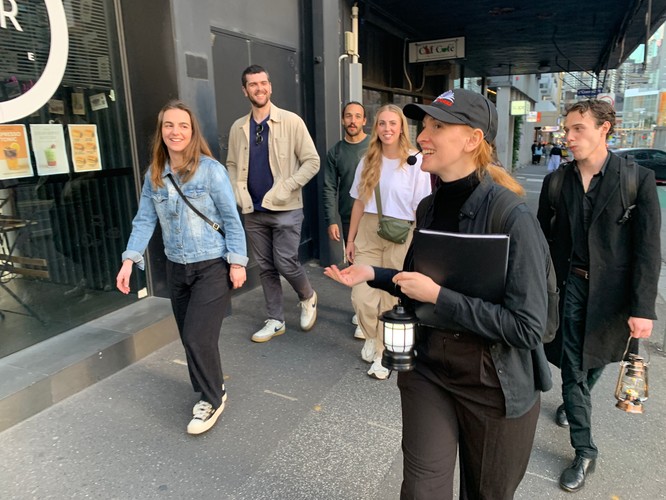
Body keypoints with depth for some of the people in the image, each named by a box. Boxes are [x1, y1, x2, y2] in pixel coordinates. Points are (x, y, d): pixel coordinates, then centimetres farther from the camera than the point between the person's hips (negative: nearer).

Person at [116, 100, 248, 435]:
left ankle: (212, 399, 15)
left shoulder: (210, 170, -12)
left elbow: (231, 218, -10)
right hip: (177, 269, 6)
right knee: (190, 338, 14)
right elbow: (144, 220, 5)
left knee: (198, 337, -8)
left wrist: (237, 262, -12)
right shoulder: (154, 175, 3)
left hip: (213, 267, -5)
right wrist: (130, 259, -6)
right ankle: (210, 388, 36)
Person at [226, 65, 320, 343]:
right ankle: (275, 320, 24)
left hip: (286, 209, -4)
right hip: (253, 211, 4)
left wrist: (287, 188, -17)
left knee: (286, 264, -6)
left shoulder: (291, 121, -6)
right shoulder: (238, 128, 6)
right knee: (265, 268, 10)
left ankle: (308, 298, 26)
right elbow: (232, 165, 15)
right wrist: (237, 192, -2)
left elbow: (312, 161, -7)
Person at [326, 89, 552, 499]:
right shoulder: (429, 207, -2)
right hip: (427, 370, 5)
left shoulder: (513, 218, -22)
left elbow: (527, 326, -24)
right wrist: (372, 274, -5)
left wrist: (438, 296, -26)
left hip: (495, 384, -4)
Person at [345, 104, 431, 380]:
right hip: (368, 233, 3)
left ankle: (381, 354, 28)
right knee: (361, 297, -3)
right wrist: (351, 238, 10)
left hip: (400, 236, -3)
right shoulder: (368, 160, 7)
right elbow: (359, 202, 11)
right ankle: (371, 336, 29)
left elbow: (421, 209, -5)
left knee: (390, 299, 7)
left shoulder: (415, 162, -6)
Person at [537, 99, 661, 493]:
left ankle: (577, 399, 51)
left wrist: (643, 308, -15)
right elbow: (542, 239, 5)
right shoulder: (557, 181, -1)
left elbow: (648, 249, -10)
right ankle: (585, 452, 22)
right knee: (572, 367, 4)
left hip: (611, 290, -1)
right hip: (569, 286, 1)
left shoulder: (638, 179, -9)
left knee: (597, 357, 19)